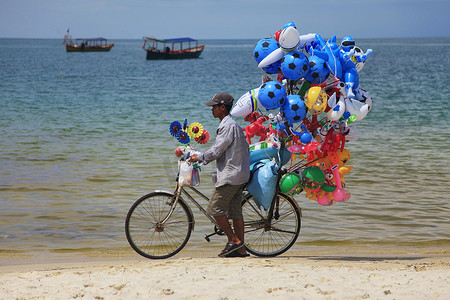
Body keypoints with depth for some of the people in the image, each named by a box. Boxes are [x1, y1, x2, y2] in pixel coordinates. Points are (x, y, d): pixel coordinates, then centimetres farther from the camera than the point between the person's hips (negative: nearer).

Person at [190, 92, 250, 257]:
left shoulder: (228, 126, -15)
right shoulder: (233, 124, 18)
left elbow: (216, 151, -16)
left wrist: (199, 157, -2)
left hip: (230, 175, -10)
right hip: (239, 175, 10)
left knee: (215, 208, -6)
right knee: (235, 211, 9)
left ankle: (233, 240, -2)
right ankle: (241, 249, 9)